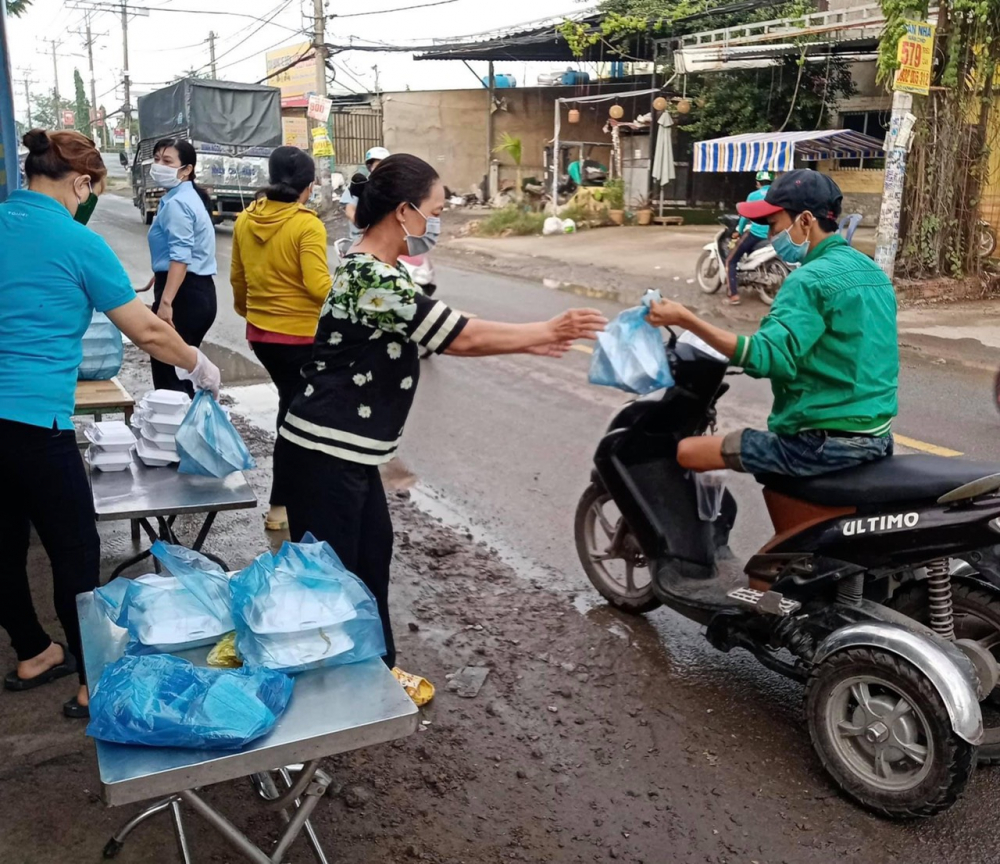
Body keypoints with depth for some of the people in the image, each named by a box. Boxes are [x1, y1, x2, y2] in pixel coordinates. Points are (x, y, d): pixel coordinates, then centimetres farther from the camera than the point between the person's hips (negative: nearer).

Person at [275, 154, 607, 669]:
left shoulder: (375, 272, 10)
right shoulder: (372, 279, -23)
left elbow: (444, 336, 13)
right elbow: (462, 337, -20)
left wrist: (528, 343, 10)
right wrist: (547, 330, -8)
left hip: (347, 453, 10)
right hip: (324, 457, -10)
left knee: (372, 555, 19)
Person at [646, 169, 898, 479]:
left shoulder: (810, 279, -15)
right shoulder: (873, 271, 13)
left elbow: (764, 356, -28)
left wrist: (685, 320, -29)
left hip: (823, 443, -9)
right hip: (877, 435, 10)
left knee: (686, 452, -6)